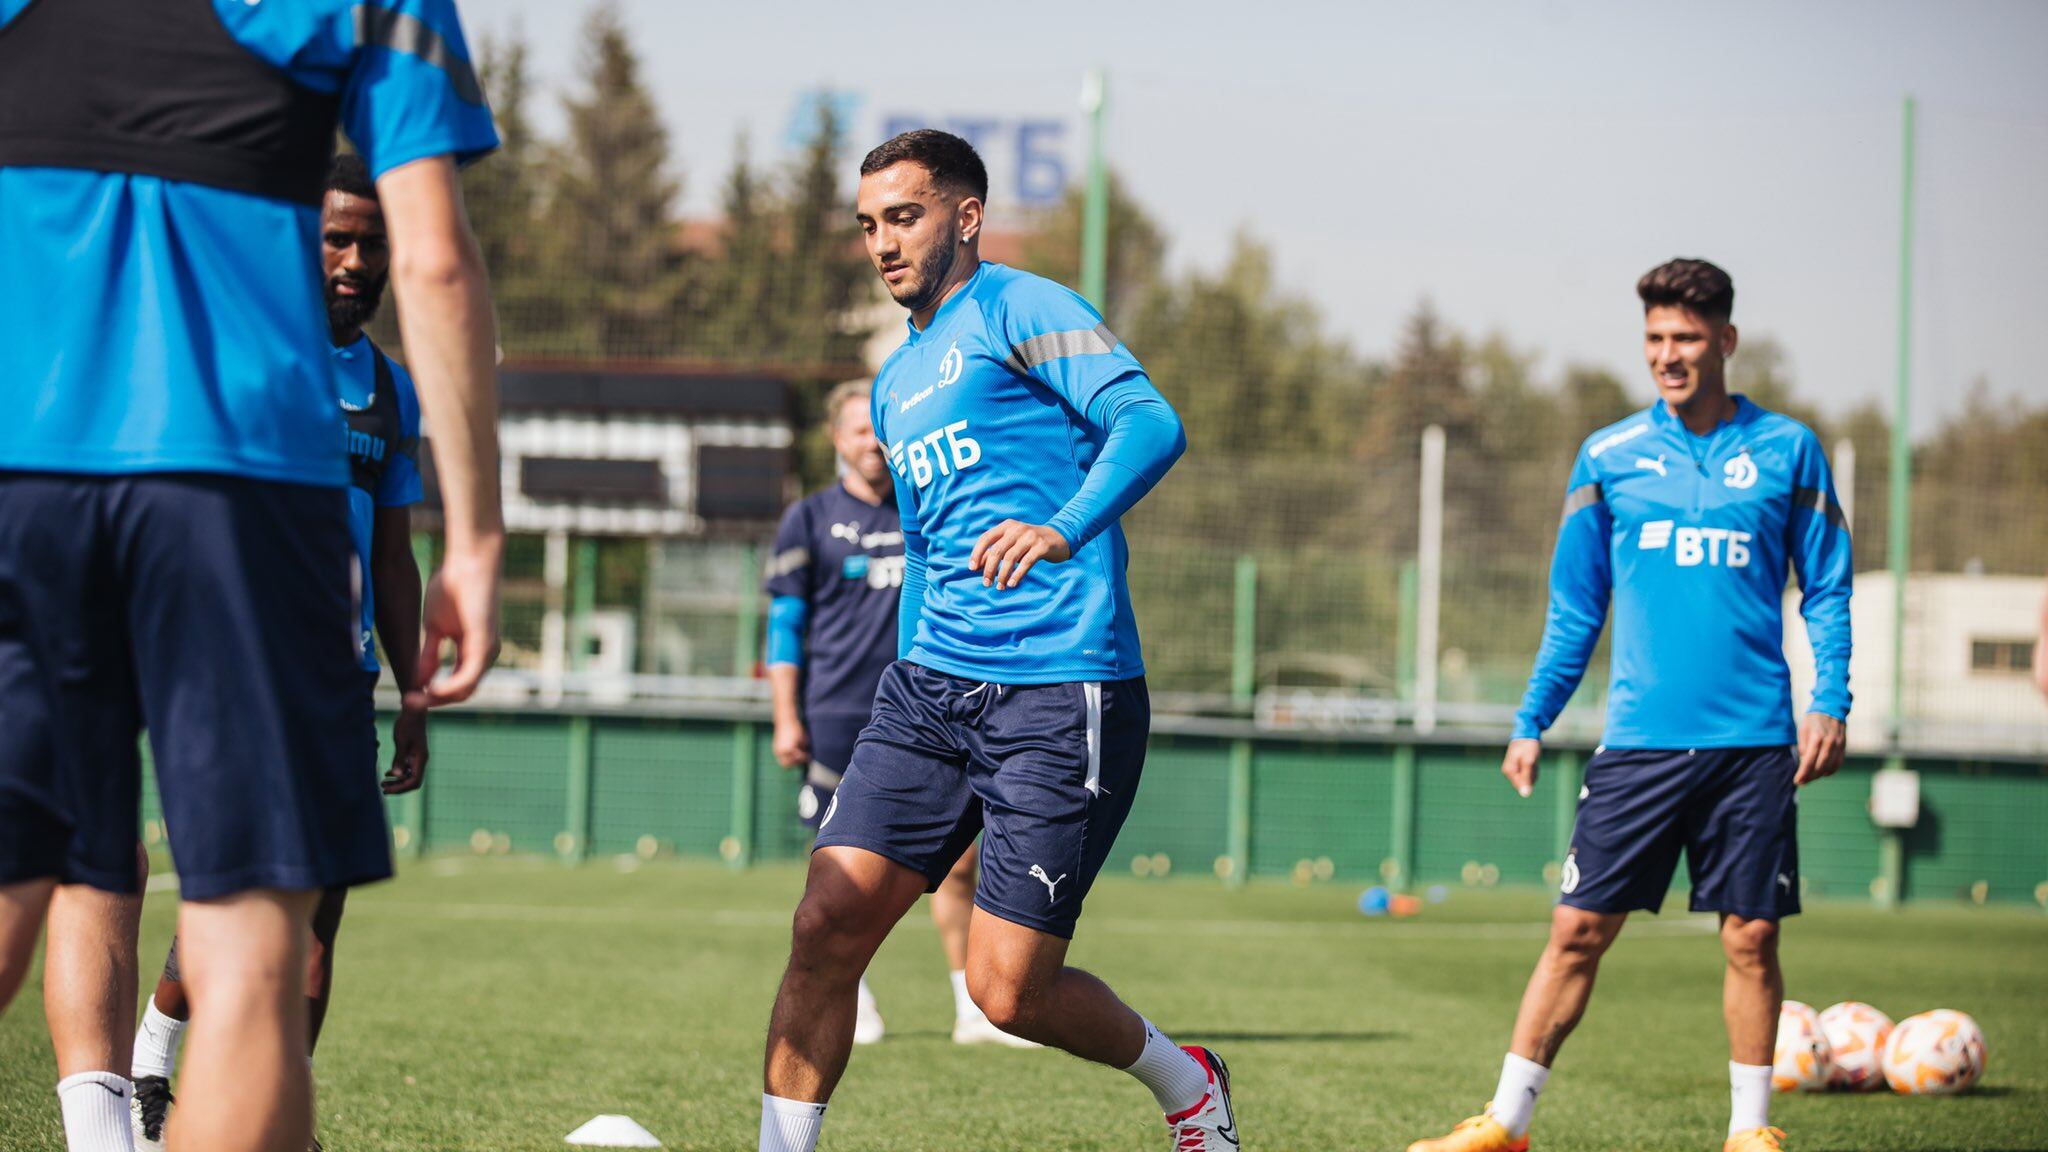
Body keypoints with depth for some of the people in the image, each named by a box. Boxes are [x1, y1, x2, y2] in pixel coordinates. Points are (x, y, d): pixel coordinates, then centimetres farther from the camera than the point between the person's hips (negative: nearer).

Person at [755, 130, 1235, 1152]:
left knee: (1008, 990, -7)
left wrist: (1062, 531, -34)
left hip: (1061, 694, -7)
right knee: (828, 922, -10)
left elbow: (1149, 423, -18)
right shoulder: (895, 384, 22)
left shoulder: (1018, 309, -2)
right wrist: (910, 691, 27)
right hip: (932, 686, 7)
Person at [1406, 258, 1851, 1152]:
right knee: (1579, 928, -1)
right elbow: (1573, 610, 14)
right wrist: (1531, 723, 10)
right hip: (1639, 740, 1)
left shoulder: (1786, 451, 4)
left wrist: (1829, 704, -4)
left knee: (1751, 936, 1)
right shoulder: (1609, 458, 7)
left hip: (1752, 742, -1)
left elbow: (1826, 591, 8)